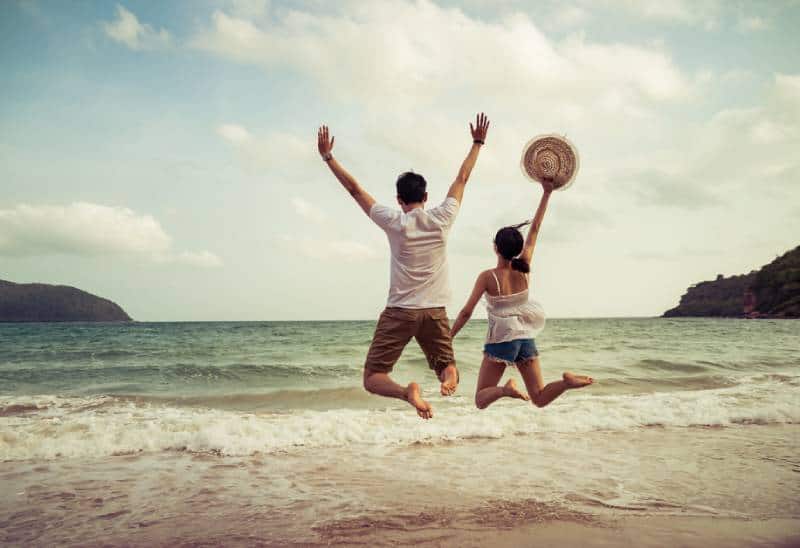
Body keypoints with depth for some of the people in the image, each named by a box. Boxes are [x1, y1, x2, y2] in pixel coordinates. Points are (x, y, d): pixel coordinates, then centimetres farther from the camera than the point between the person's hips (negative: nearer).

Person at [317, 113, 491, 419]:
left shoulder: (394, 222, -5)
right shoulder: (442, 219, 1)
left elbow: (354, 189, 1)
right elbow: (462, 178, 13)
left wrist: (327, 156, 8)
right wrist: (477, 143, 26)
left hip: (400, 311, -2)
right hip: (435, 311, 3)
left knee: (372, 378, 2)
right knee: (447, 366, 18)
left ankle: (407, 392, -29)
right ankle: (450, 373, -19)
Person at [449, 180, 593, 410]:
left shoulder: (488, 276, -13)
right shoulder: (524, 268, -3)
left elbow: (466, 312, -14)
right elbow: (535, 229, 4)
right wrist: (546, 194, 7)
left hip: (500, 341, -4)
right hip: (526, 338, 4)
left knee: (481, 400, 5)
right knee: (540, 398, 7)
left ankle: (506, 389, -24)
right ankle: (567, 381, -21)